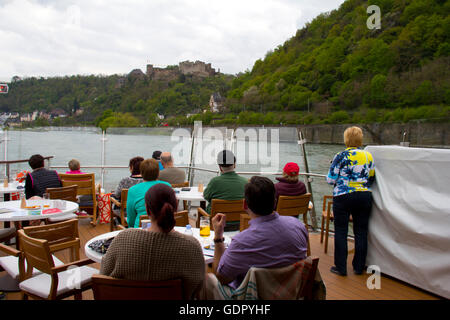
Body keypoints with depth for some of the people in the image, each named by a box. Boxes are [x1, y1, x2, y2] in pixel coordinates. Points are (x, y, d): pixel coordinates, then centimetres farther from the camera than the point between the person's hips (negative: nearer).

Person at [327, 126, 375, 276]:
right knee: (361, 232, 12)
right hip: (364, 197, 4)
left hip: (343, 197, -4)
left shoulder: (341, 156, -9)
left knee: (341, 232, 5)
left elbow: (331, 179, -7)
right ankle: (359, 267, 21)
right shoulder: (369, 156, 4)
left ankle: (341, 267, 11)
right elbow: (371, 179, 11)